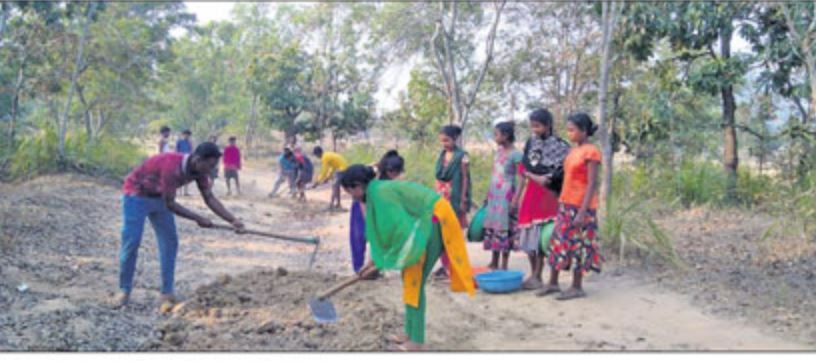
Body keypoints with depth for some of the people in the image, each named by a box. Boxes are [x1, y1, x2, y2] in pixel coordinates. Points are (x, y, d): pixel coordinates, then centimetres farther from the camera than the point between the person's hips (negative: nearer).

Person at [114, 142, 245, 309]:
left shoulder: (198, 171, -13)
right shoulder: (171, 166, -37)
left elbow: (210, 199, -9)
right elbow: (170, 204, -32)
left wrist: (233, 220, -18)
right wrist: (198, 219, -25)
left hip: (158, 197, 8)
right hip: (136, 195, -7)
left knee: (170, 242, 0)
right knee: (131, 242, -10)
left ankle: (167, 292, 4)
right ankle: (124, 290, 5)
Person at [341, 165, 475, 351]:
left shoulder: (380, 192, -17)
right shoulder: (377, 191, 13)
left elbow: (395, 226, -20)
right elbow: (384, 229, 20)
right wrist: (377, 259, 22)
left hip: (433, 221, -10)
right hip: (428, 222, 10)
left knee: (414, 280, -5)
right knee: (410, 278, 14)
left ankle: (416, 342, 3)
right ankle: (411, 334, 22)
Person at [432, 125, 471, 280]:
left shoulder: (461, 156, -7)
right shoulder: (442, 155, 10)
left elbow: (465, 179, -7)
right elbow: (438, 177, 12)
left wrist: (463, 200, -11)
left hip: (454, 198, -5)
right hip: (441, 197, 5)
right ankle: (445, 264, 13)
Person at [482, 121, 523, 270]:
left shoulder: (516, 154, -11)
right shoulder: (498, 150, 11)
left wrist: (516, 199, -19)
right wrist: (489, 192, 16)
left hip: (506, 195, -8)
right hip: (494, 193, 8)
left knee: (504, 227, -4)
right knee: (492, 226, 10)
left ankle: (504, 265, 3)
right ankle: (494, 262, 21)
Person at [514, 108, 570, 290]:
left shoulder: (559, 146, -6)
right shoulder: (531, 143, 11)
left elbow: (562, 173, -9)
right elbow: (525, 171, 13)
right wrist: (518, 194, 8)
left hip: (547, 195, -6)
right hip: (530, 193, 6)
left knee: (540, 236, -6)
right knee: (528, 236, 8)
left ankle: (537, 277, 1)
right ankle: (533, 274, 19)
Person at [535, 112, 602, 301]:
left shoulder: (591, 152, -12)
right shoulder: (574, 151, 12)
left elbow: (592, 185, -16)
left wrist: (582, 212, -20)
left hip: (580, 207, -8)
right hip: (565, 205, 8)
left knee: (578, 244, 0)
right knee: (557, 241, 9)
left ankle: (577, 287, 11)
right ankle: (553, 283, 18)